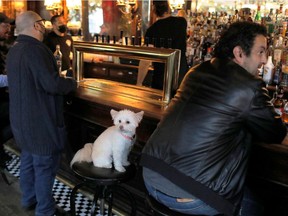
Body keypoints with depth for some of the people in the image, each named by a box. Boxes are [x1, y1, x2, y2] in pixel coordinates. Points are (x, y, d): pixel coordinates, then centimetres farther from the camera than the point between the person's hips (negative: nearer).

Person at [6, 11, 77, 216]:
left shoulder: (14, 50, 9)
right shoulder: (36, 49, -22)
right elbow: (52, 84, -28)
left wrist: (57, 78, 14)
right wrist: (72, 82, -10)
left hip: (22, 119, 10)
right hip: (41, 121, -10)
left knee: (28, 159, 22)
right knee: (45, 166, 4)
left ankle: (29, 199, 40)